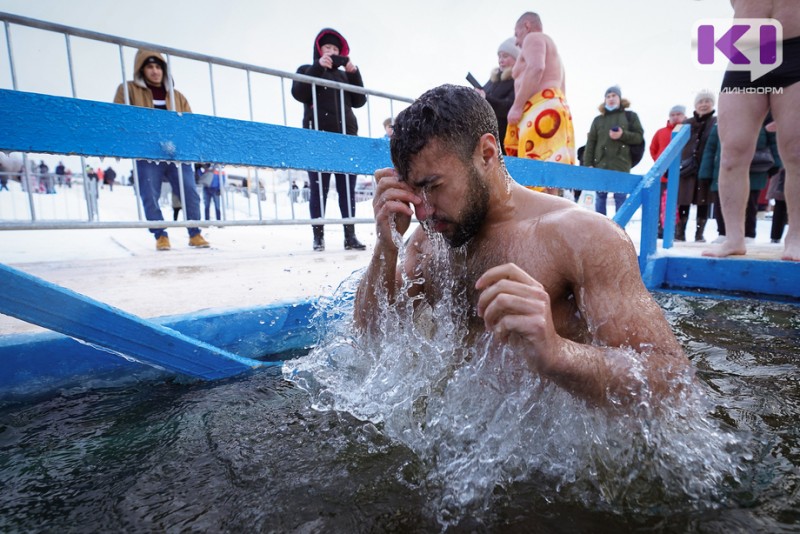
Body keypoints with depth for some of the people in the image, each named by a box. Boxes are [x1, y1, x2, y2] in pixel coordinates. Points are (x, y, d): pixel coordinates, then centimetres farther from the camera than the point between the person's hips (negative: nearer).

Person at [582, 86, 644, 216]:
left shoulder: (630, 116, 12)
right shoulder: (598, 120, 14)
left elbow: (639, 136, 6)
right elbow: (590, 143, 7)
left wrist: (623, 135, -12)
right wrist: (588, 164, -3)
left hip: (621, 165, -1)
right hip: (601, 164, 2)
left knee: (620, 197, -2)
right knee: (600, 196, 3)